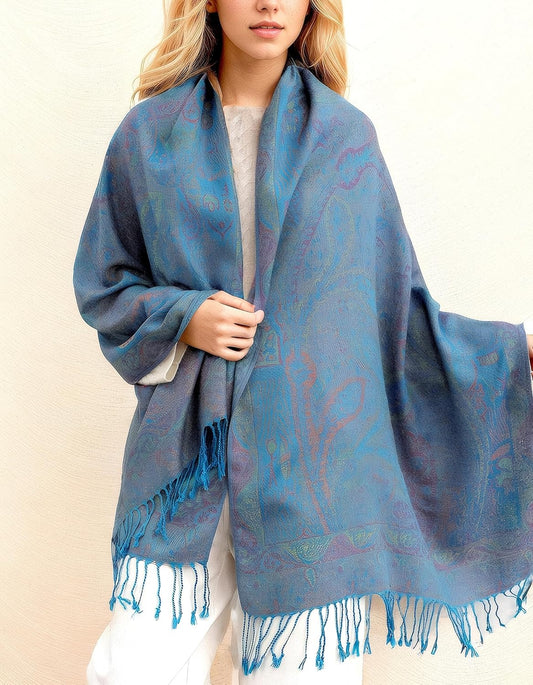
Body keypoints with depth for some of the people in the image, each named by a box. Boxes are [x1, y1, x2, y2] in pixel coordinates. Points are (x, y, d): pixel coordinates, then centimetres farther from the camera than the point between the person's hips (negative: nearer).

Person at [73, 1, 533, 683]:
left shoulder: (346, 137, 4)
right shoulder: (150, 133, 5)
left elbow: (395, 298, 8)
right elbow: (103, 282, 11)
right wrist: (181, 316, -7)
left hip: (310, 452, 0)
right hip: (186, 446, 1)